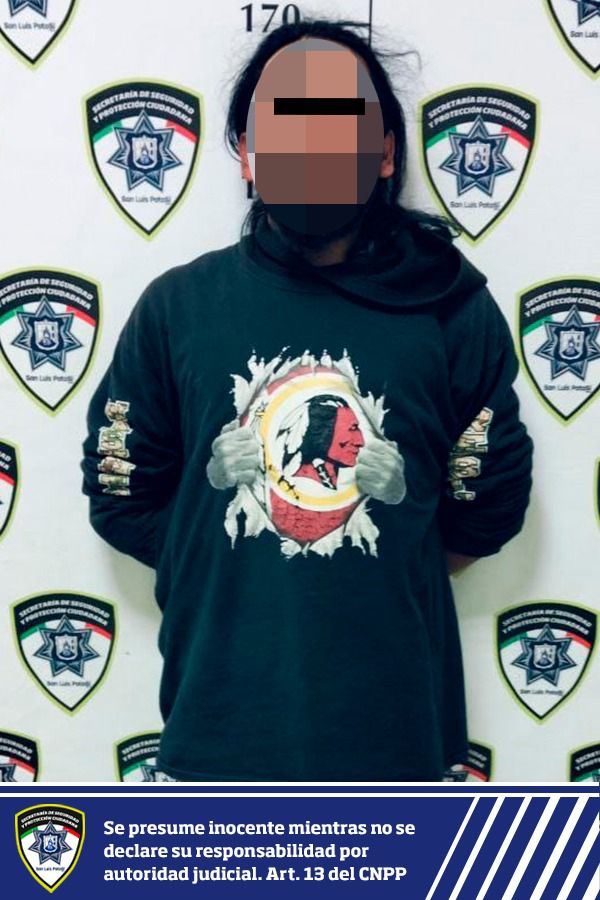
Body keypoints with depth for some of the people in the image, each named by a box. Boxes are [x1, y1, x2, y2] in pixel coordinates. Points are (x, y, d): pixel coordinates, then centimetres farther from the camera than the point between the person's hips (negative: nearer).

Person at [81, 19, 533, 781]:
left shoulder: (452, 308, -6)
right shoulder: (176, 306, -4)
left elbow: (490, 503, 3)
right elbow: (122, 495, 2)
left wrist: (382, 579, 2)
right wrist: (232, 577, 1)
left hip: (391, 711, 0)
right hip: (226, 709, 1)